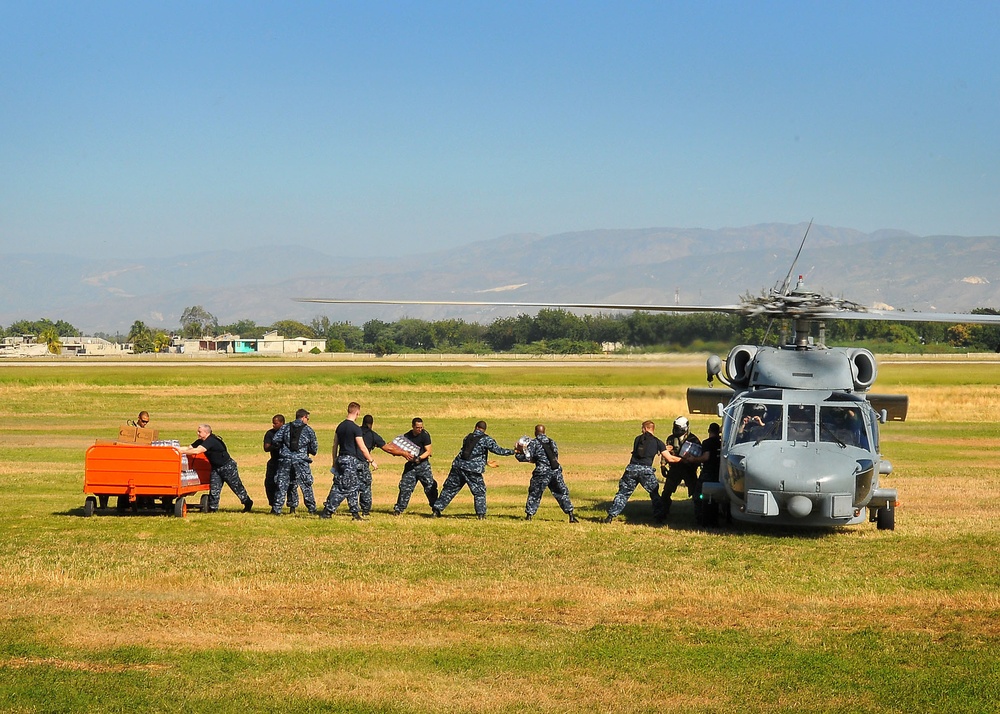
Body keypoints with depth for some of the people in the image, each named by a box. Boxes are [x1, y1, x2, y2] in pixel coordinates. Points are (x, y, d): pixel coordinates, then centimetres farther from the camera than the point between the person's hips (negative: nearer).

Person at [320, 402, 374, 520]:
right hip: (351, 461, -8)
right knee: (343, 489, -5)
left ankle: (355, 513, 14)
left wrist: (335, 461, 21)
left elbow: (335, 445, 14)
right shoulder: (355, 428, -14)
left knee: (353, 487, 13)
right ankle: (327, 511, -8)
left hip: (341, 458, 8)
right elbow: (362, 448, -14)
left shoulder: (340, 426, 9)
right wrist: (371, 460, -5)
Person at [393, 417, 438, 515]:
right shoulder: (407, 436, 5)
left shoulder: (425, 435, -7)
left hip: (423, 464, -3)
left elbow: (428, 451, -10)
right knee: (405, 486, 1)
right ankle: (398, 509, 11)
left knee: (430, 486, -8)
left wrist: (419, 458, -24)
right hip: (410, 464, 3)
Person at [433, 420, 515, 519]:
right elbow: (498, 450, -5)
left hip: (458, 466, 4)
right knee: (479, 492, 10)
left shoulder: (468, 437, 17)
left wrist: (486, 462, 34)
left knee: (449, 489, 12)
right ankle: (481, 513, 3)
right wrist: (512, 451, 6)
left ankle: (437, 509, 13)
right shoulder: (486, 439, 0)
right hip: (473, 470, -4)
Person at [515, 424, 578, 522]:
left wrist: (517, 454, 13)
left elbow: (527, 458, -7)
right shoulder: (552, 442, 16)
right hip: (556, 471, 4)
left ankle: (529, 515, 9)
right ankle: (571, 515, 7)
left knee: (534, 494, 10)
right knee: (562, 493, 11)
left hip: (542, 473, -4)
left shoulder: (534, 443, -1)